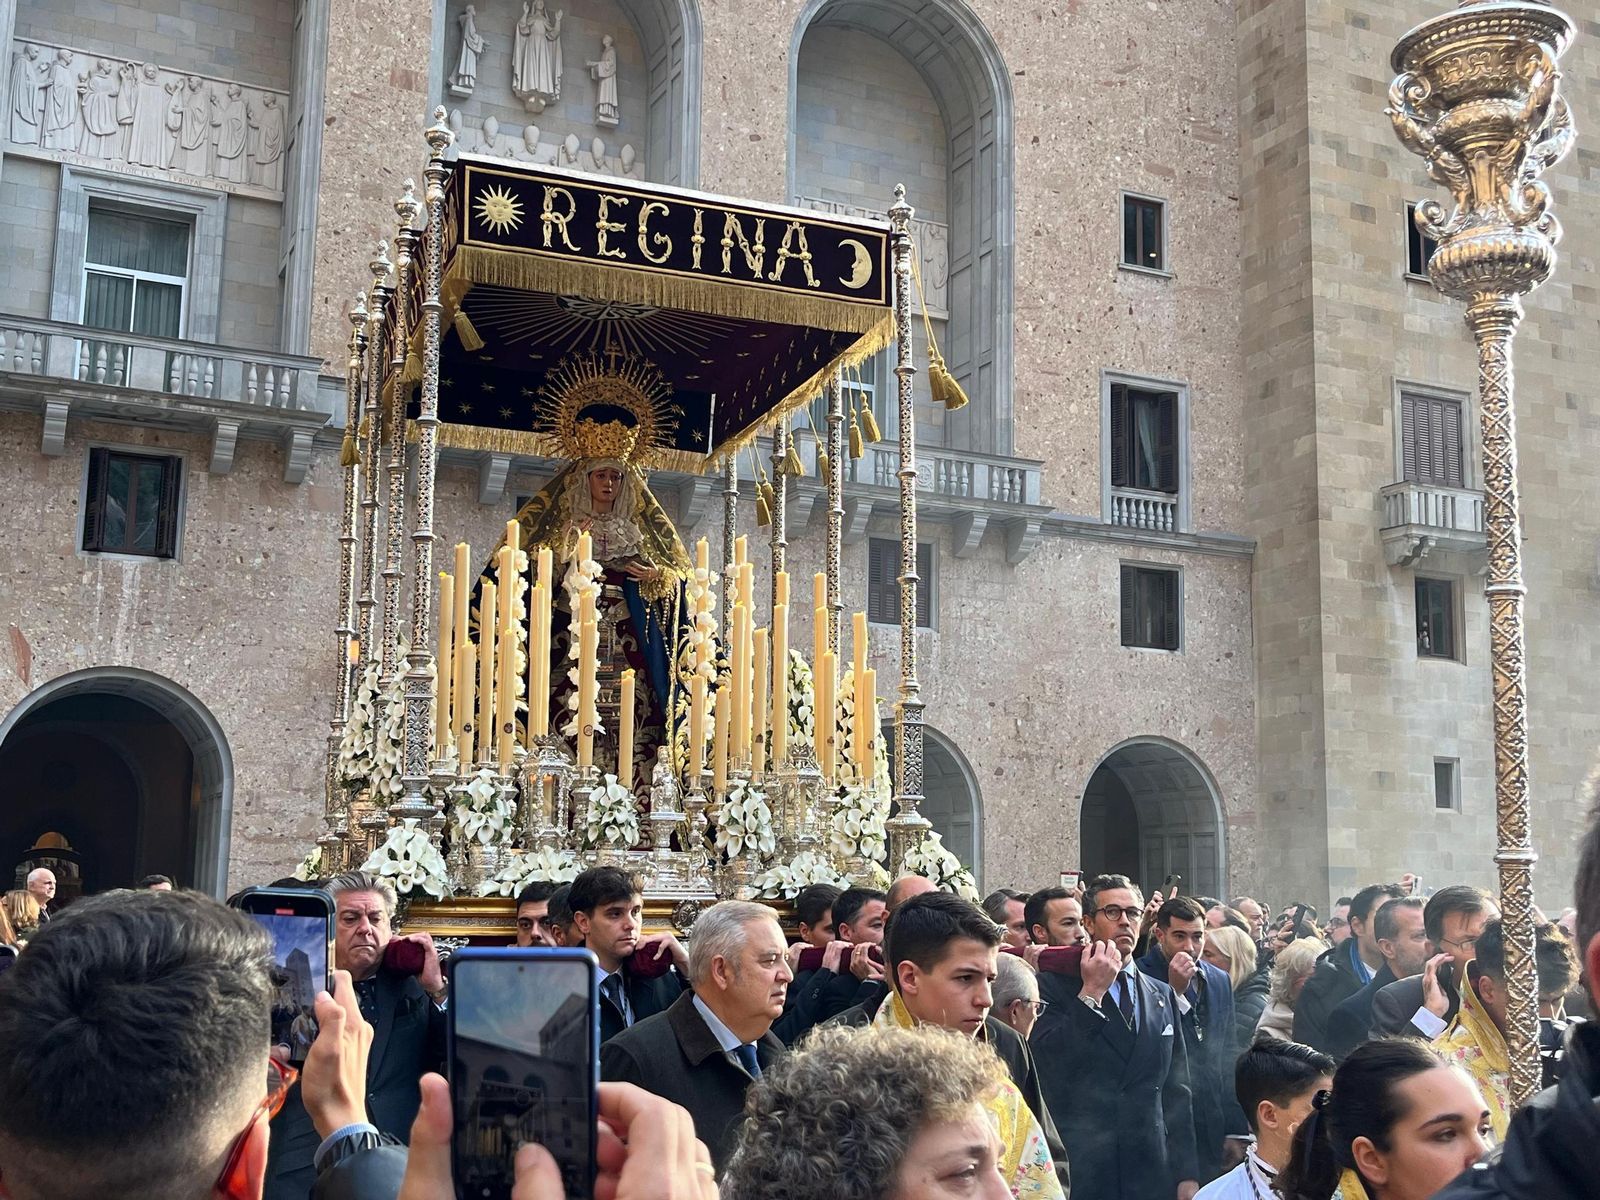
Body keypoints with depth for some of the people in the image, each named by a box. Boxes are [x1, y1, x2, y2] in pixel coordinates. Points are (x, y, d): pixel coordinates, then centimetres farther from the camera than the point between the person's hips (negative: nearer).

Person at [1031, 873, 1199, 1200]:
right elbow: (1051, 1072, -18)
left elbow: (1177, 1090, 13)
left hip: (1154, 1173, 4)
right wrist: (1092, 993, -17)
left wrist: (1187, 1173, 9)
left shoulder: (1163, 995, 12)